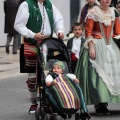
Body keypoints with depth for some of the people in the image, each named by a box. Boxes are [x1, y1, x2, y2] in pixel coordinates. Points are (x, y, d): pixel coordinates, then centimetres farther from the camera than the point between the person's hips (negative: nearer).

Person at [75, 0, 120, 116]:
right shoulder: (93, 13, -5)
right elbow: (88, 32, -8)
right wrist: (91, 47, -15)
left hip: (111, 45, 5)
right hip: (97, 45, -5)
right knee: (97, 72, -8)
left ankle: (104, 103, 9)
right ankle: (99, 104, -3)